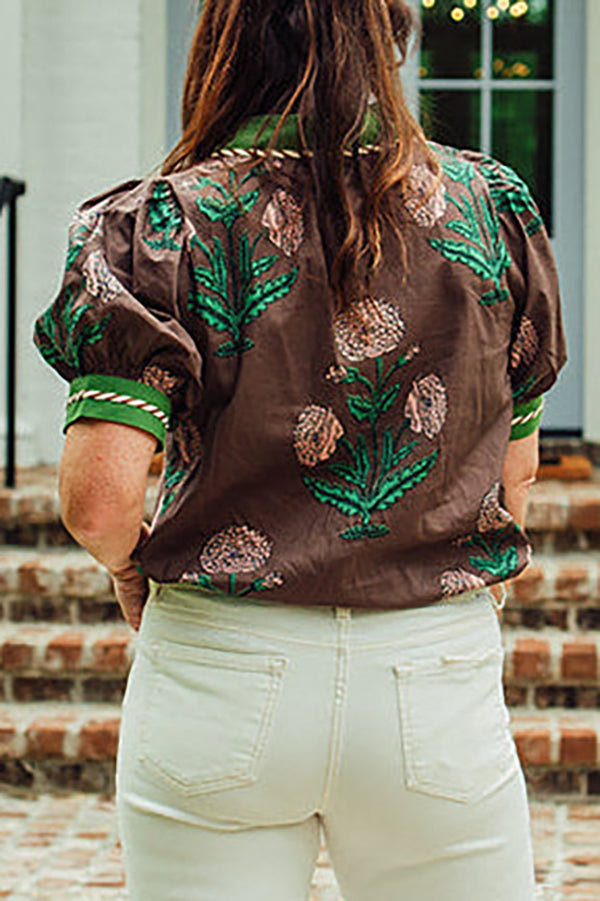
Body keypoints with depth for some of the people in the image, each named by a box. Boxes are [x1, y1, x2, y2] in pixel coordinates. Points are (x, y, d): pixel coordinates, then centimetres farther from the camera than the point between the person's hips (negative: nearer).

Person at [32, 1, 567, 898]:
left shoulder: (165, 221, -7)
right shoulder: (491, 204, 1)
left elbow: (98, 496, -15)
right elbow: (515, 469, 9)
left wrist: (134, 573, 6)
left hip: (220, 673, -1)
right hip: (441, 675, 2)